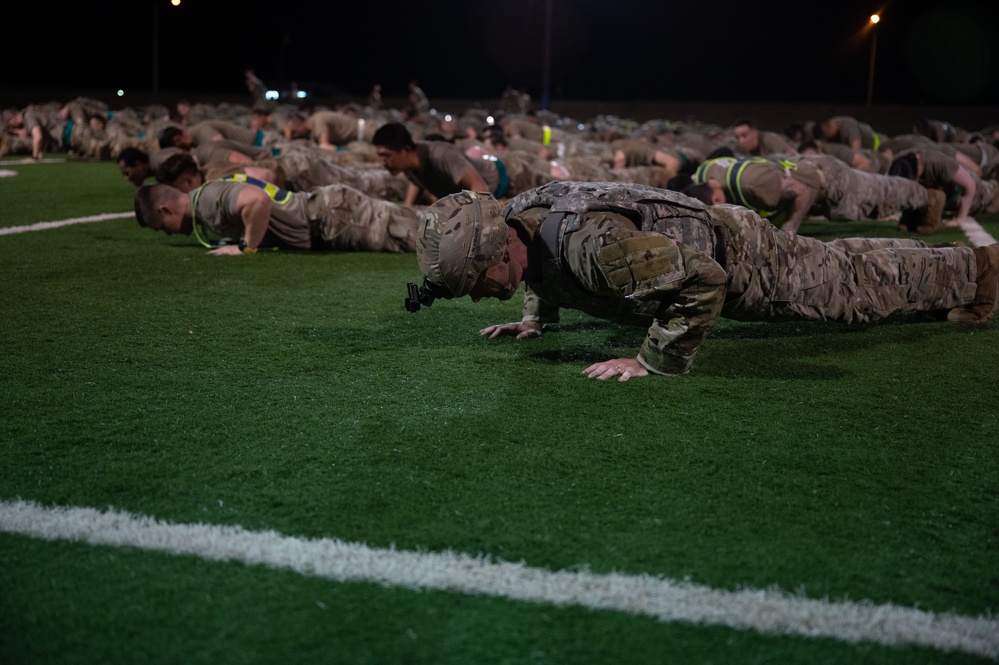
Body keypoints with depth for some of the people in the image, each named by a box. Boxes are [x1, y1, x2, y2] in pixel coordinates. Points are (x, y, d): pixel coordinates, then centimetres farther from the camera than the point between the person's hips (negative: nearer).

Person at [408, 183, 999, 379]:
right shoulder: (515, 220, -16)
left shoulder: (590, 241, -44)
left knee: (852, 286, 14)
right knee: (834, 266, 29)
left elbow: (702, 281, -44)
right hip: (696, 227, 8)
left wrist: (655, 362, -39)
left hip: (733, 253, -7)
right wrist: (537, 317, 4)